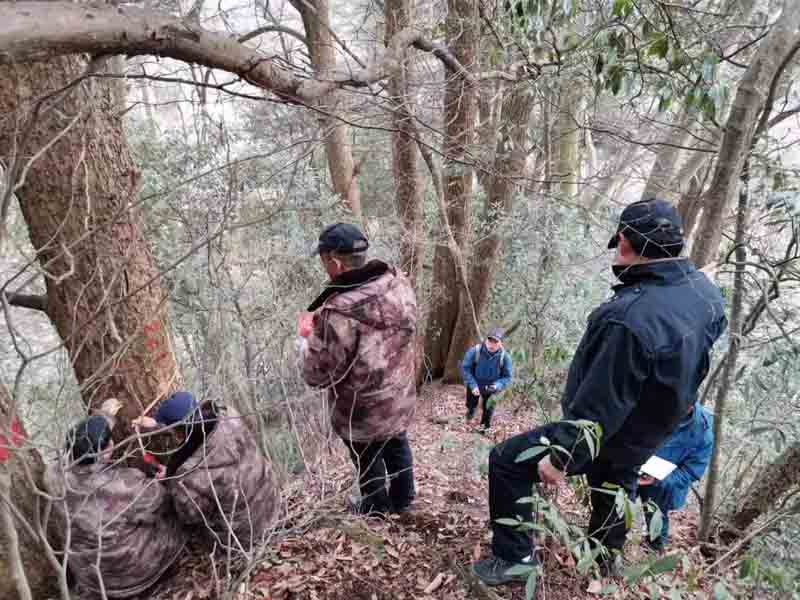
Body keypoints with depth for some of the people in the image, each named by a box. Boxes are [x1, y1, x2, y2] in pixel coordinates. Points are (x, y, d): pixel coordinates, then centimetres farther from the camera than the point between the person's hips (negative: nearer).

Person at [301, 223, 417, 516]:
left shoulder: (338, 314, -36)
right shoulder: (399, 283, -15)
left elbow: (317, 375, -25)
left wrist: (313, 335, -7)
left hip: (363, 414, -5)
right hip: (400, 400, 6)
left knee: (369, 462, 23)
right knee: (397, 447, 30)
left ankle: (377, 511, 48)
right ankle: (402, 500, 53)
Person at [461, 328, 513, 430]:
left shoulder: (505, 357, -26)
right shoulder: (475, 351, -30)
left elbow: (507, 377, -16)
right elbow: (465, 368, -20)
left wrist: (497, 385, -36)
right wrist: (472, 385, -28)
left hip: (491, 388, -1)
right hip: (474, 386, 1)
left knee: (488, 410, 14)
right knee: (471, 406, 25)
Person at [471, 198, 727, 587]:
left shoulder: (630, 320, -39)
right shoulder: (705, 291, -11)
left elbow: (599, 407, -34)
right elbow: (687, 366, 8)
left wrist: (561, 458, -23)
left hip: (609, 437, -8)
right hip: (646, 435, 8)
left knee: (506, 462, 1)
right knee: (614, 485, 34)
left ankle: (515, 558, 14)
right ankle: (607, 555, 59)